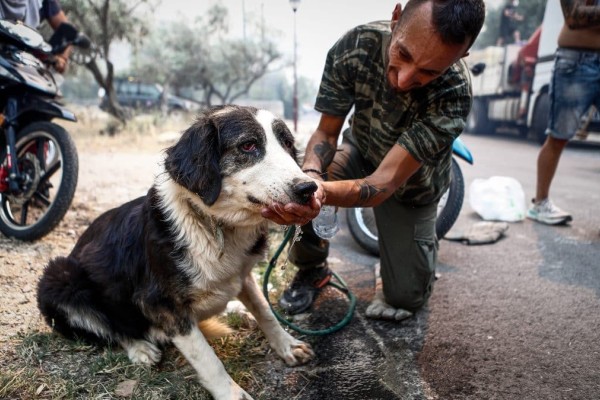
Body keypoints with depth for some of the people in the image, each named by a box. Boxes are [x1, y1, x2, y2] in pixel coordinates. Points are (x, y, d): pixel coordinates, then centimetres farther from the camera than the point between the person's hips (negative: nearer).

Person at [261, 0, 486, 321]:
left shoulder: (454, 93, -35)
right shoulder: (354, 47, -27)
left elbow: (386, 182, -39)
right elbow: (326, 131, -18)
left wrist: (323, 193, -59)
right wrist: (311, 174, -41)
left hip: (410, 182, -1)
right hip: (360, 152, 2)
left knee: (406, 298, -3)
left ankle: (405, 251, 31)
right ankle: (312, 269, 2)